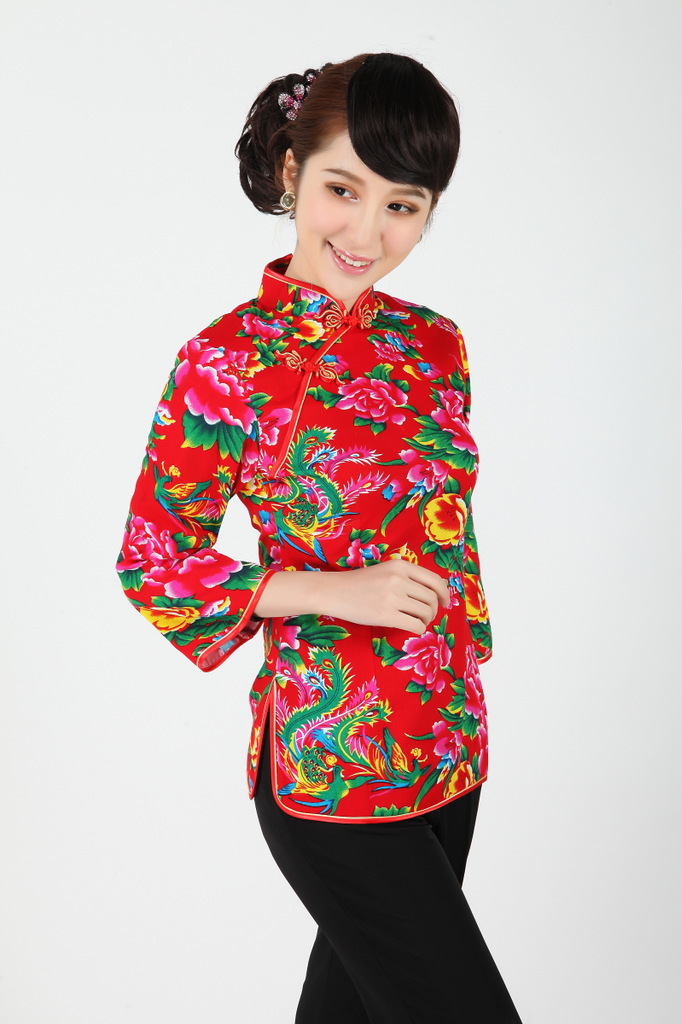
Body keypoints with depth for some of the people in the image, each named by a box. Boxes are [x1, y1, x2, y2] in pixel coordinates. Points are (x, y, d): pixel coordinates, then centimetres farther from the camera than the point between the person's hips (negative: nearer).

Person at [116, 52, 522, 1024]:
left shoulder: (434, 344, 2)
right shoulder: (226, 361, -14)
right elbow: (150, 563, -9)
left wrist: (463, 680, 15)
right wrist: (322, 590, -20)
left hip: (448, 741, 6)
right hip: (329, 756, -5)